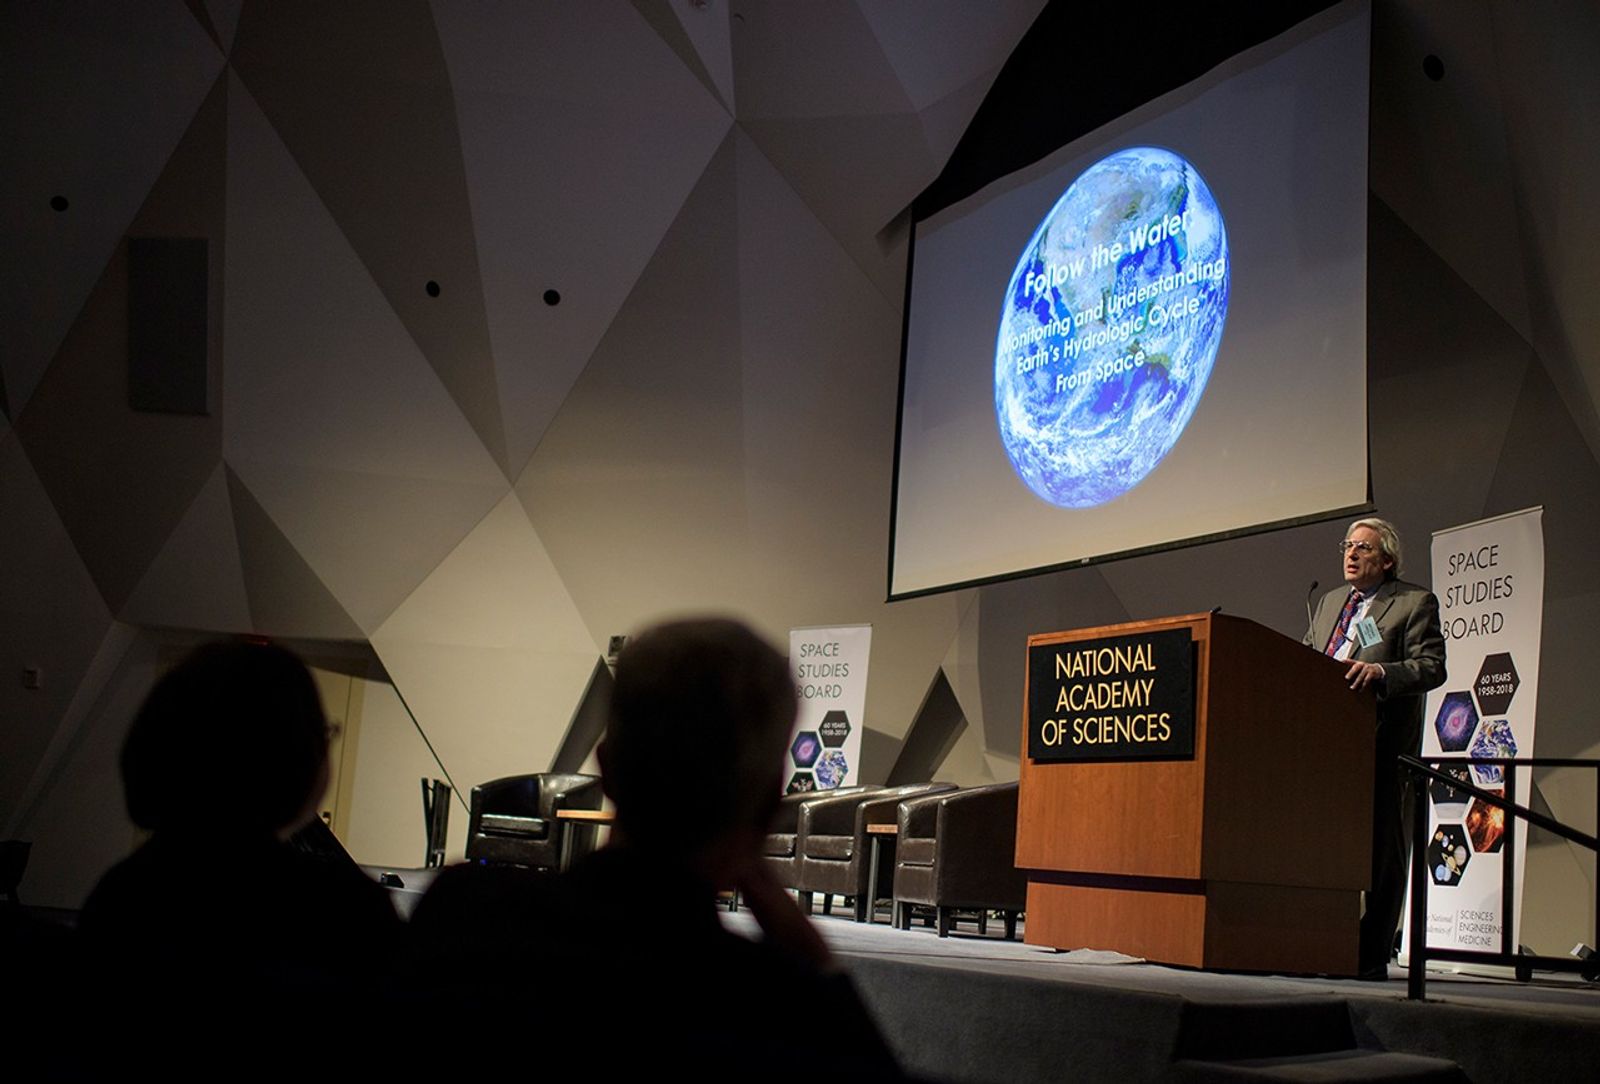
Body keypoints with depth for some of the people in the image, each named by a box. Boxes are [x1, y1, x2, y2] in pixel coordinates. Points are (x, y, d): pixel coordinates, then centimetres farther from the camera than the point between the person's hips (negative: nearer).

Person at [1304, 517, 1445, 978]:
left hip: (1381, 743, -6)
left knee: (1380, 849, -3)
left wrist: (1381, 671, -25)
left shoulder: (1415, 602, 0)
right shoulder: (1330, 602, 21)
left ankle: (1372, 955, 1)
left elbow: (1431, 666, -10)